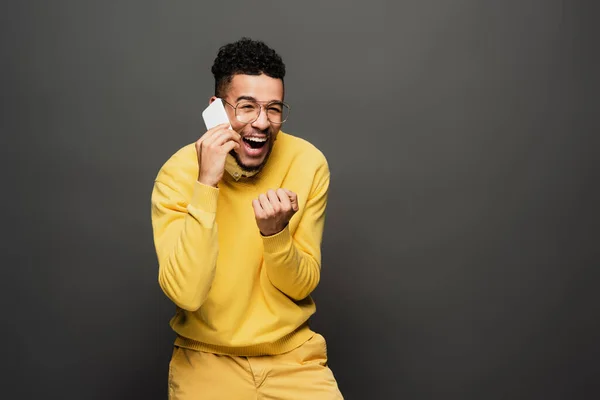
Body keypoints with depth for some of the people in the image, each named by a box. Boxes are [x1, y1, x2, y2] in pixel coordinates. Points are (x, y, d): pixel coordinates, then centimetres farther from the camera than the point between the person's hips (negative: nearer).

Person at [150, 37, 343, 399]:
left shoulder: (309, 163, -9)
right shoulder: (178, 173, -13)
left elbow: (302, 286, -5)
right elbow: (186, 293, -22)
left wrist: (274, 231, -24)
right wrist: (206, 185, -27)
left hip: (293, 354, 1)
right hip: (206, 356, 0)